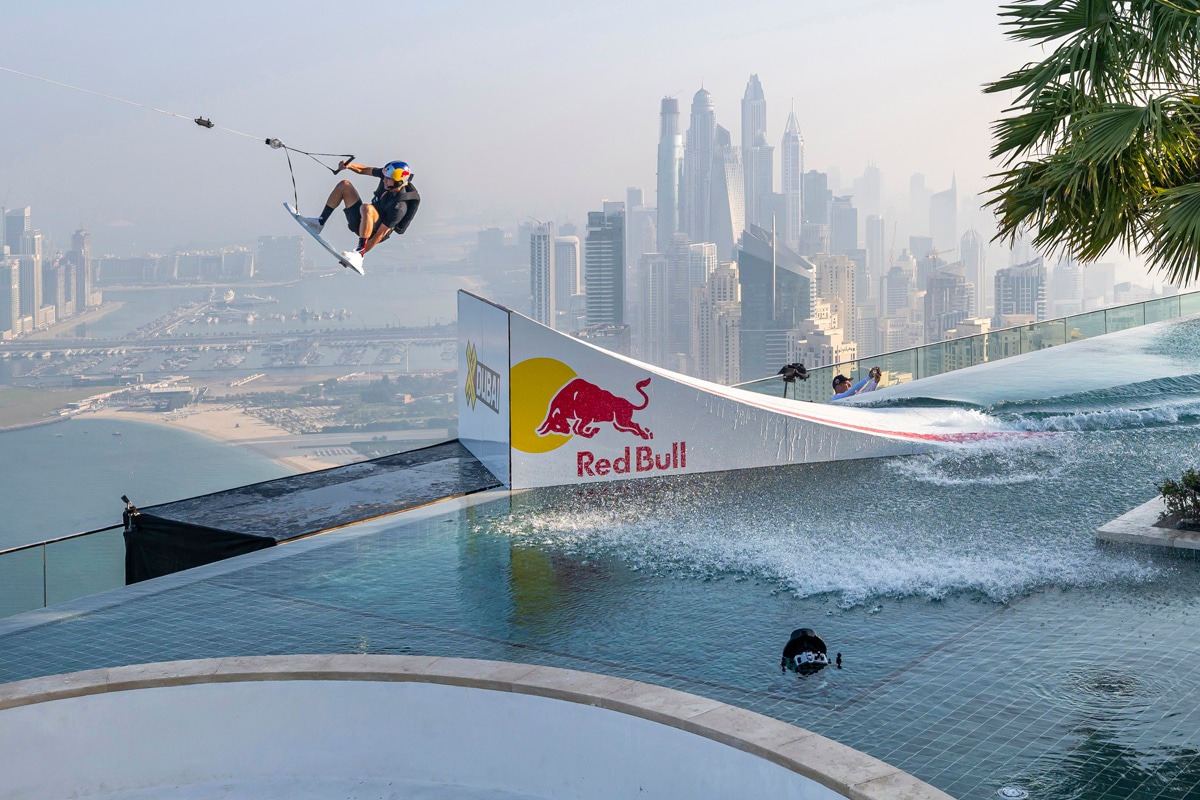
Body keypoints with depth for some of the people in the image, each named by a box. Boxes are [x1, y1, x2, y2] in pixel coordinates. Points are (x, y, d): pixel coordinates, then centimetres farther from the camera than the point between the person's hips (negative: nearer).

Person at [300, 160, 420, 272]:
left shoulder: (399, 206, -32)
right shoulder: (388, 174, -12)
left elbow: (380, 235, -29)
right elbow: (364, 170, 4)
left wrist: (361, 254, -29)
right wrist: (349, 165, -16)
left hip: (372, 233, -9)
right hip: (362, 219, 9)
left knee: (367, 208, -41)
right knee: (344, 185, 4)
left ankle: (358, 254, -38)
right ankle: (319, 223, 9)